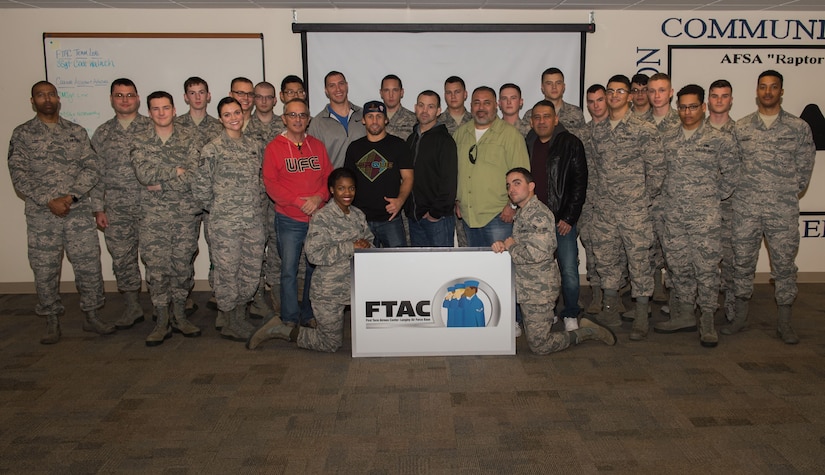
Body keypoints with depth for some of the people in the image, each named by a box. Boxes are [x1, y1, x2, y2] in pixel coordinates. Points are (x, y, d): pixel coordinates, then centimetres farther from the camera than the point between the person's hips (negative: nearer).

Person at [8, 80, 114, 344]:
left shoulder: (77, 132, 9)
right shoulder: (22, 134, 3)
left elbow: (92, 169, 2)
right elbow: (19, 175, -4)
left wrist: (71, 196, -12)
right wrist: (49, 201, -14)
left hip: (79, 211, 1)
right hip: (41, 215, -1)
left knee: (89, 265, 2)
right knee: (45, 271, 5)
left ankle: (91, 316, 17)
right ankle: (52, 322, 19)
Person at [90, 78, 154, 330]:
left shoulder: (152, 127, 1)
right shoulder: (102, 133, 10)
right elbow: (97, 173, 10)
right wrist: (98, 208, 5)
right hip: (116, 210, 3)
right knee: (122, 258, 8)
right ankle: (133, 308, 21)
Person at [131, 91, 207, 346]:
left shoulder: (192, 137, 1)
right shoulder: (141, 143, 5)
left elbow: (196, 174, -12)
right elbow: (144, 175, -12)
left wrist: (161, 183, -13)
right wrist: (177, 171, -13)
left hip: (187, 214, 0)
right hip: (153, 217, 0)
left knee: (183, 266, 7)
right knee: (156, 268, 0)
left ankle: (180, 316, 22)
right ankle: (162, 321, 11)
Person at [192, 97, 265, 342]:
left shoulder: (254, 144, 8)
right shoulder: (212, 150, -8)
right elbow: (200, 186, -6)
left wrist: (254, 200, 12)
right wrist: (217, 207, 2)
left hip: (254, 218, 5)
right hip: (225, 221, -5)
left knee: (252, 269, 10)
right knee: (227, 271, 3)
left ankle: (241, 317, 28)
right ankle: (230, 324, 19)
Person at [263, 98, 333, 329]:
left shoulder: (317, 145, 11)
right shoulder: (274, 148, 0)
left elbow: (329, 176, 7)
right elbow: (270, 183, -8)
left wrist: (318, 197, -12)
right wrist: (298, 202, -16)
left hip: (318, 217, 3)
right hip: (289, 220, -3)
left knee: (315, 268, 9)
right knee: (289, 270, -2)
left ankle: (309, 314, 23)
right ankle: (290, 319, 9)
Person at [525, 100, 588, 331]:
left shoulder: (570, 144, -1)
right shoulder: (526, 145, 10)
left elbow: (579, 183, -4)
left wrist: (568, 218, -8)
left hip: (562, 220, -3)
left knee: (569, 270, -4)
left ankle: (571, 315, 14)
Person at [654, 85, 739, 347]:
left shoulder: (720, 139, -2)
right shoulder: (666, 139, 8)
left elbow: (732, 173, 3)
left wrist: (715, 197, 3)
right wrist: (668, 196, 10)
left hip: (705, 215, -4)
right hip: (673, 215, 4)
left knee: (707, 268, -1)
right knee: (679, 266, 10)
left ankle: (707, 321, 11)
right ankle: (686, 314, 24)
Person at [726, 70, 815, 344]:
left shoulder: (799, 127, 3)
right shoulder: (741, 127, 6)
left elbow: (805, 167, 5)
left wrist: (788, 192, 2)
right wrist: (744, 190, 3)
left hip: (784, 210, -1)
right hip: (745, 208, 1)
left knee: (784, 264, 4)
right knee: (742, 262, 8)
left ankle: (784, 322, 16)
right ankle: (740, 316, 21)